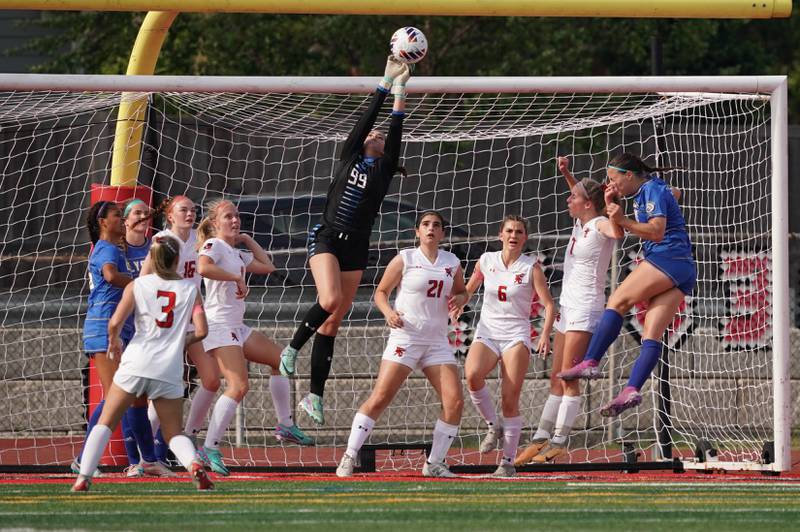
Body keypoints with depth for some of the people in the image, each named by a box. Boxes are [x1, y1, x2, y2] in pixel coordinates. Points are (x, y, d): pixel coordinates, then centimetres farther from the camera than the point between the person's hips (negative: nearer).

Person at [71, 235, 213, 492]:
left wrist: (114, 342, 14)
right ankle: (195, 464, -19)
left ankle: (84, 477, -6)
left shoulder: (137, 285, 4)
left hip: (136, 363, -1)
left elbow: (115, 322, -7)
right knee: (174, 434, 11)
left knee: (105, 423, 9)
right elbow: (201, 330, 0)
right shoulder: (190, 288, 7)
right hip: (170, 371, 1)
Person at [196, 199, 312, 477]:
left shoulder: (236, 253, 18)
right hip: (219, 326, -10)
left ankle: (286, 425, 25)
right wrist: (237, 278, -22)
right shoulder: (214, 245, -9)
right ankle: (210, 449, -21)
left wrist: (248, 240, 23)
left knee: (280, 359, 17)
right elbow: (203, 267, -30)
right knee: (238, 386, -21)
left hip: (237, 328, 10)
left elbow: (267, 266, 27)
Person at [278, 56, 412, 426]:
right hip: (327, 239, -2)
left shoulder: (384, 170, 13)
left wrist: (400, 93, -4)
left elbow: (395, 133, 2)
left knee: (332, 323, 2)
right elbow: (365, 120, 3)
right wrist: (385, 84, 1)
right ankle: (292, 348, -5)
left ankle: (315, 396, 5)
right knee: (330, 300, -28)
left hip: (356, 248, 2)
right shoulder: (349, 158, 11)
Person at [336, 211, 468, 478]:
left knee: (454, 401, -7)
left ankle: (434, 463, 5)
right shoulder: (405, 259, -1)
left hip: (437, 341, 4)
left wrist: (459, 299, -1)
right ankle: (349, 456, -6)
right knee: (380, 398, -12)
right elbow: (381, 292, 4)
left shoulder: (452, 263, 9)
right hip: (405, 338, -4)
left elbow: (462, 292, 23)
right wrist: (388, 312, -16)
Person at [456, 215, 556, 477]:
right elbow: (468, 290, 23)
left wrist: (545, 335, -18)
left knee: (510, 400, -8)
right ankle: (494, 426, -7)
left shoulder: (531, 267, -1)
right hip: (487, 333, 2)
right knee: (472, 375, -29)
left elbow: (549, 305, -3)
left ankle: (508, 461, 0)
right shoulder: (486, 261, 7)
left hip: (516, 335, -2)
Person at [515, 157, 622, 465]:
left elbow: (618, 233, -38)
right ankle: (541, 438, 13)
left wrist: (610, 204, -40)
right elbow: (580, 196, 36)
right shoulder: (580, 223, 12)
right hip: (567, 307, 10)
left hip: (586, 310, -10)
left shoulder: (600, 225, -13)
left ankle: (558, 443, -13)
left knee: (568, 378, -12)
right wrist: (566, 174, 28)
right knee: (556, 379, 10)